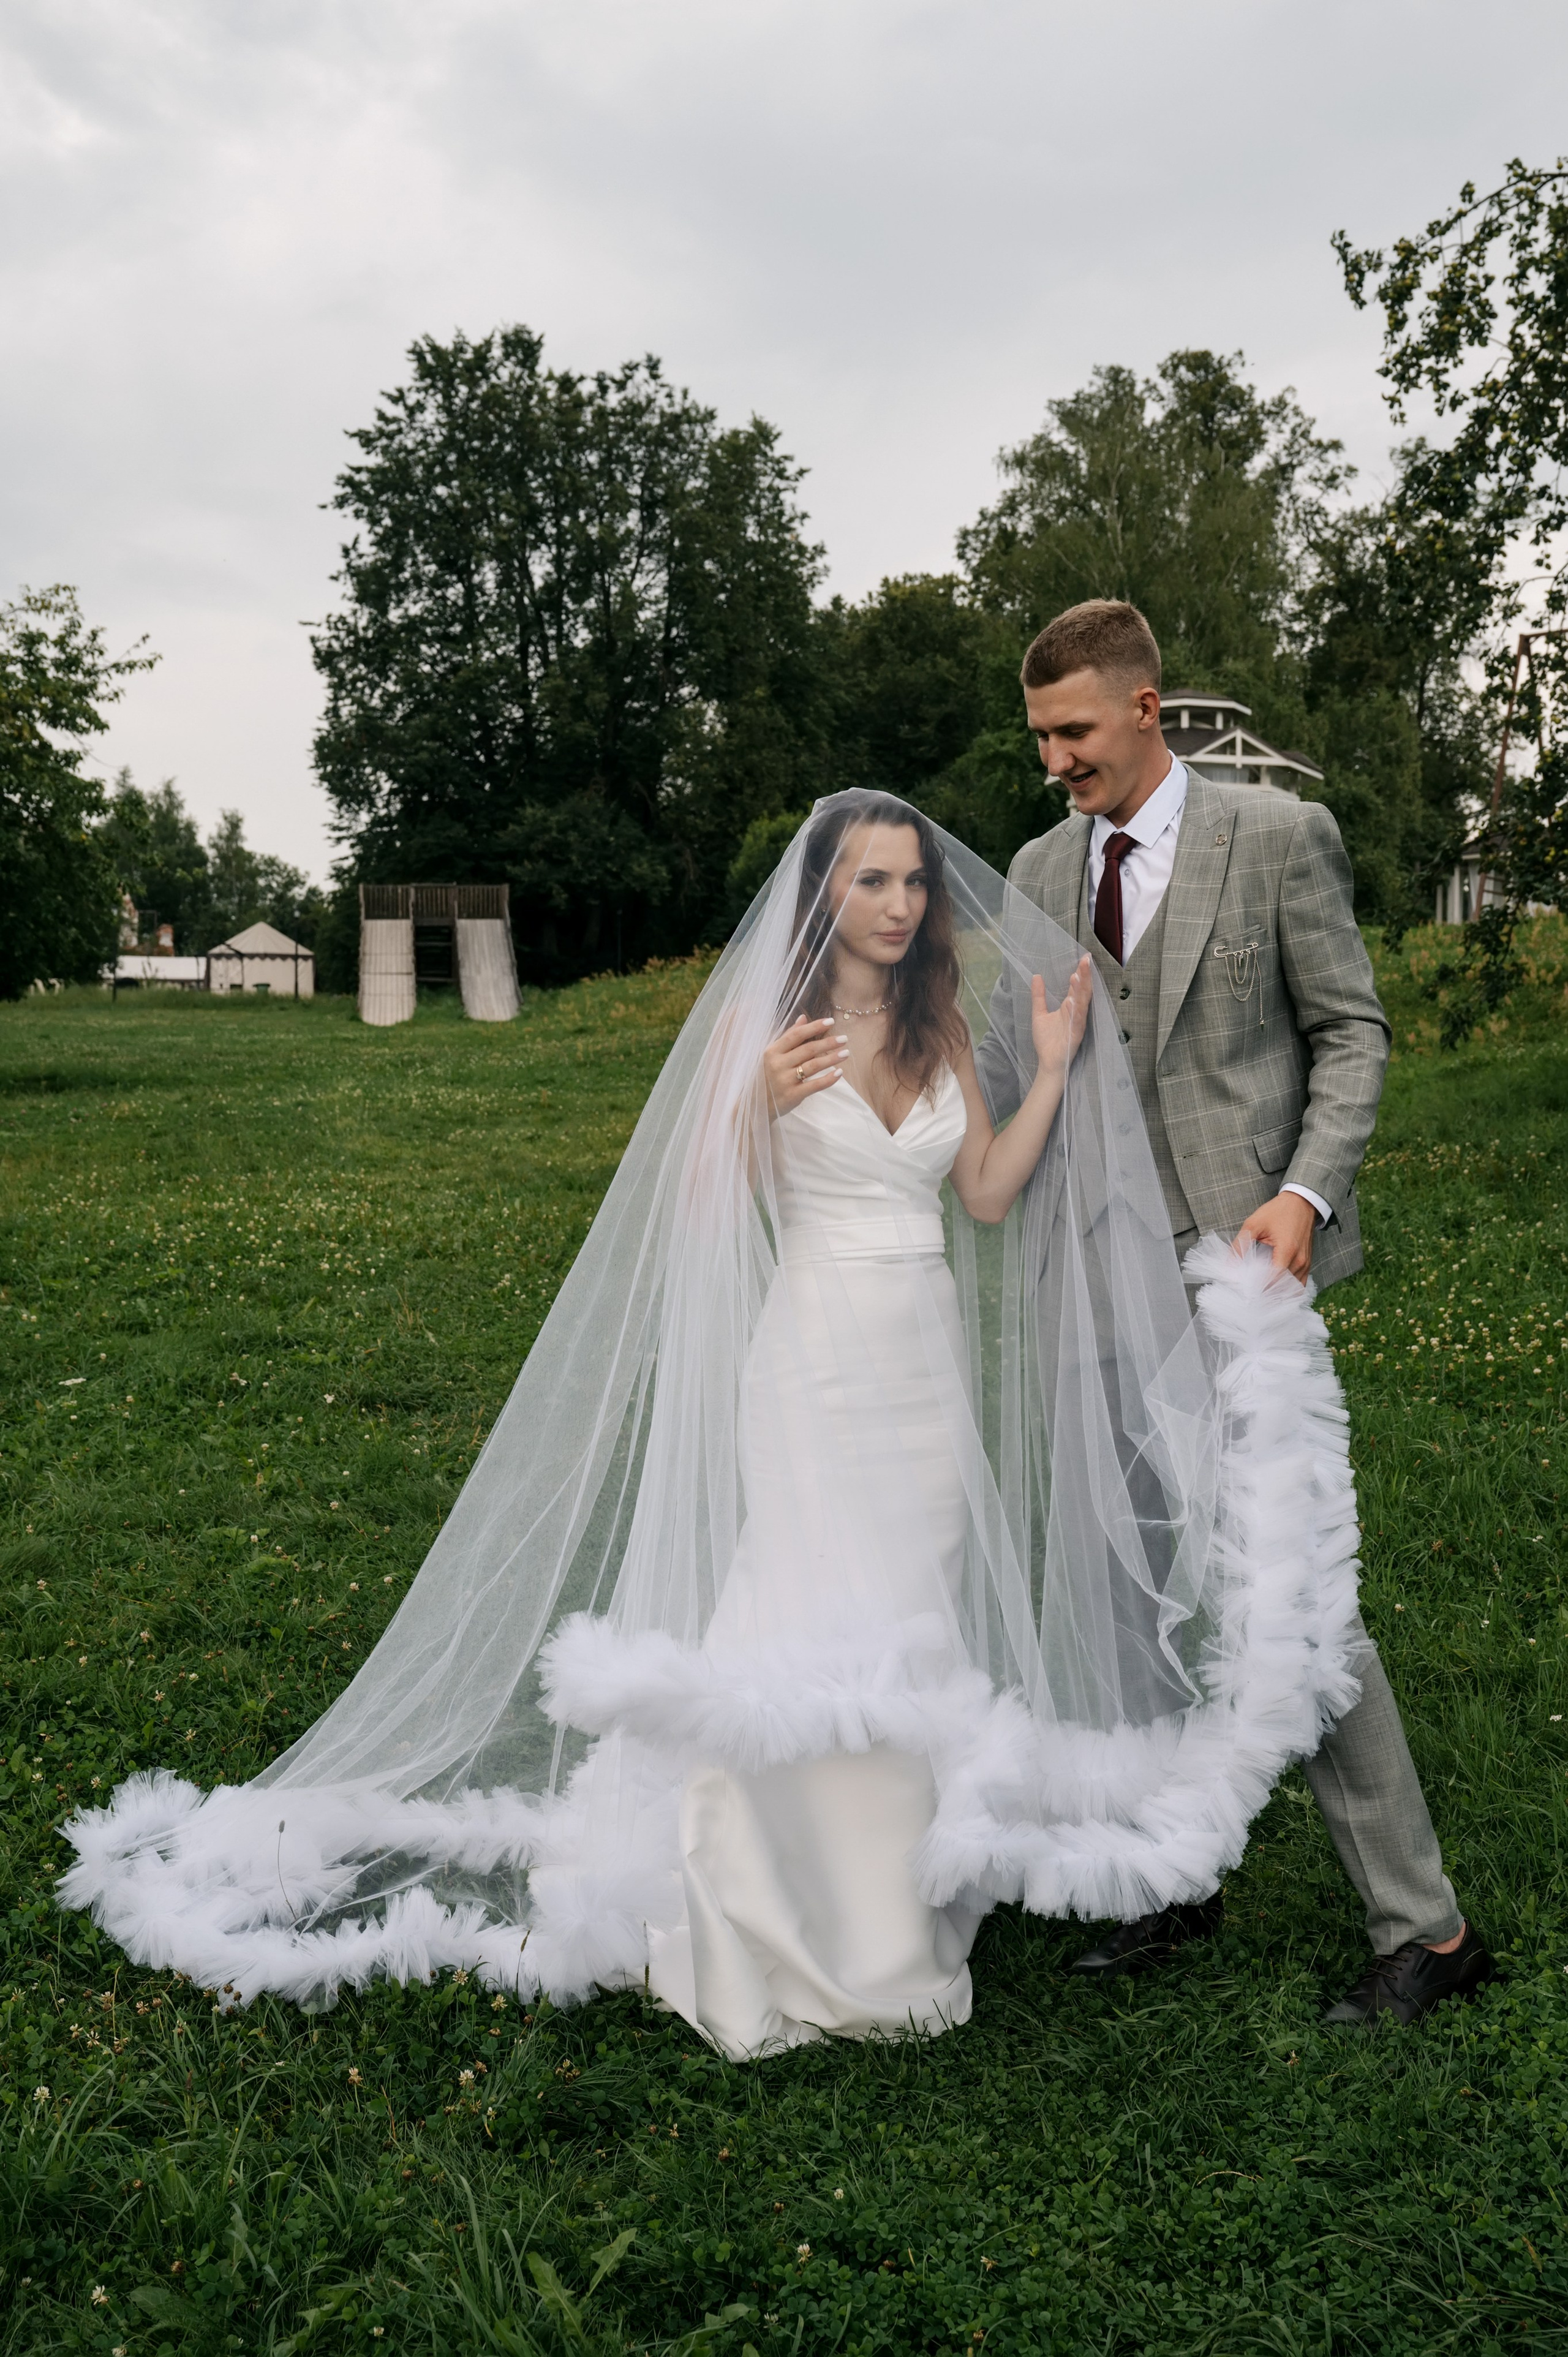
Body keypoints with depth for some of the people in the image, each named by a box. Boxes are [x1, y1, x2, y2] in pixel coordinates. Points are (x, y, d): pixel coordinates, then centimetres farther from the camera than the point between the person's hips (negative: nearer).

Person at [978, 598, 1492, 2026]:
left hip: (1239, 1259, -5)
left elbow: (1352, 1032, -1)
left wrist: (1306, 1192, -15)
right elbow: (1022, 1061, 13)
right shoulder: (1041, 871, 12)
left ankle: (1424, 1925, 8)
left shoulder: (1278, 836, -1)